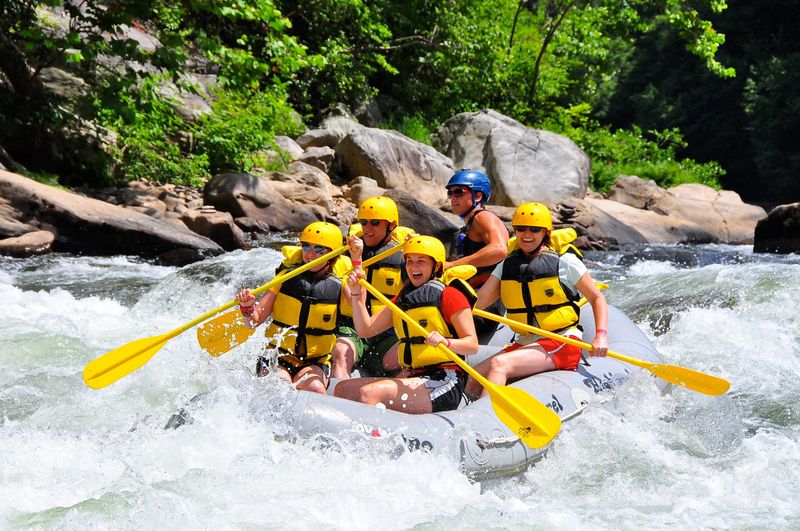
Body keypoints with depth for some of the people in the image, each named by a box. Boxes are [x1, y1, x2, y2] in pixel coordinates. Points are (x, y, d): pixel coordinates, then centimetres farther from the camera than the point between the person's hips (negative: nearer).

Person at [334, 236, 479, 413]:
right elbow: (365, 329, 16)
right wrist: (357, 293, 5)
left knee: (369, 393, -27)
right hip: (412, 377, 8)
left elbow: (472, 344, -9)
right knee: (342, 389, -5)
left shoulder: (449, 295, -2)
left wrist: (445, 342, -28)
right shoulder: (402, 298, 21)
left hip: (444, 382, -8)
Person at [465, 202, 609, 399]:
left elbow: (597, 298, 4)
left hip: (562, 345, -6)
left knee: (499, 365, -28)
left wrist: (601, 335, -11)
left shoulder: (565, 262, -1)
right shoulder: (507, 266, 11)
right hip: (524, 343, 6)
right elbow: (476, 303, 3)